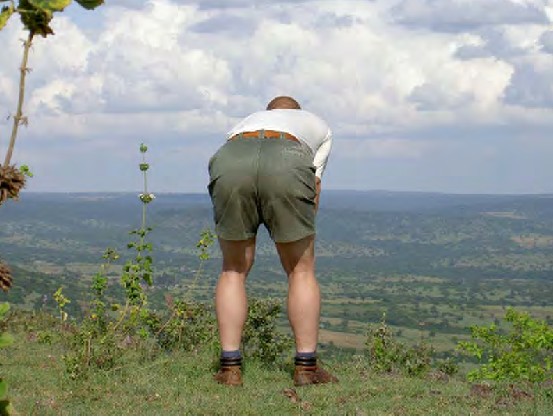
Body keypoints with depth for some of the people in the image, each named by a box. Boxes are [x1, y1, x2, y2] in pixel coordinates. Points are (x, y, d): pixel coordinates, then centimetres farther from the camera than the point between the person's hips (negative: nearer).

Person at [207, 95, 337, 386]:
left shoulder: (243, 125, 44)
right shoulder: (319, 126, 39)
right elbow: (314, 186, 28)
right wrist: (302, 237, 31)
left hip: (229, 165, 2)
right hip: (287, 166, -2)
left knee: (234, 269, 18)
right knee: (301, 270, 14)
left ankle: (230, 368, 14)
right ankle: (306, 368, 14)